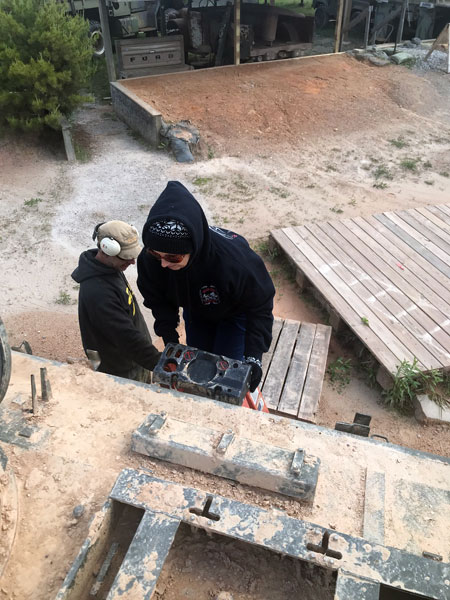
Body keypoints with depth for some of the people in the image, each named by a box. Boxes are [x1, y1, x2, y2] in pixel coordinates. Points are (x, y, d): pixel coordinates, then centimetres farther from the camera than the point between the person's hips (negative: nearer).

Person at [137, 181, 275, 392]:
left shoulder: (233, 259, -46)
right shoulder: (150, 258, -34)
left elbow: (260, 306, -29)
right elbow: (157, 300, -12)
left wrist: (254, 355, -34)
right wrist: (169, 338, -22)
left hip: (236, 313, -3)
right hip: (196, 310, 4)